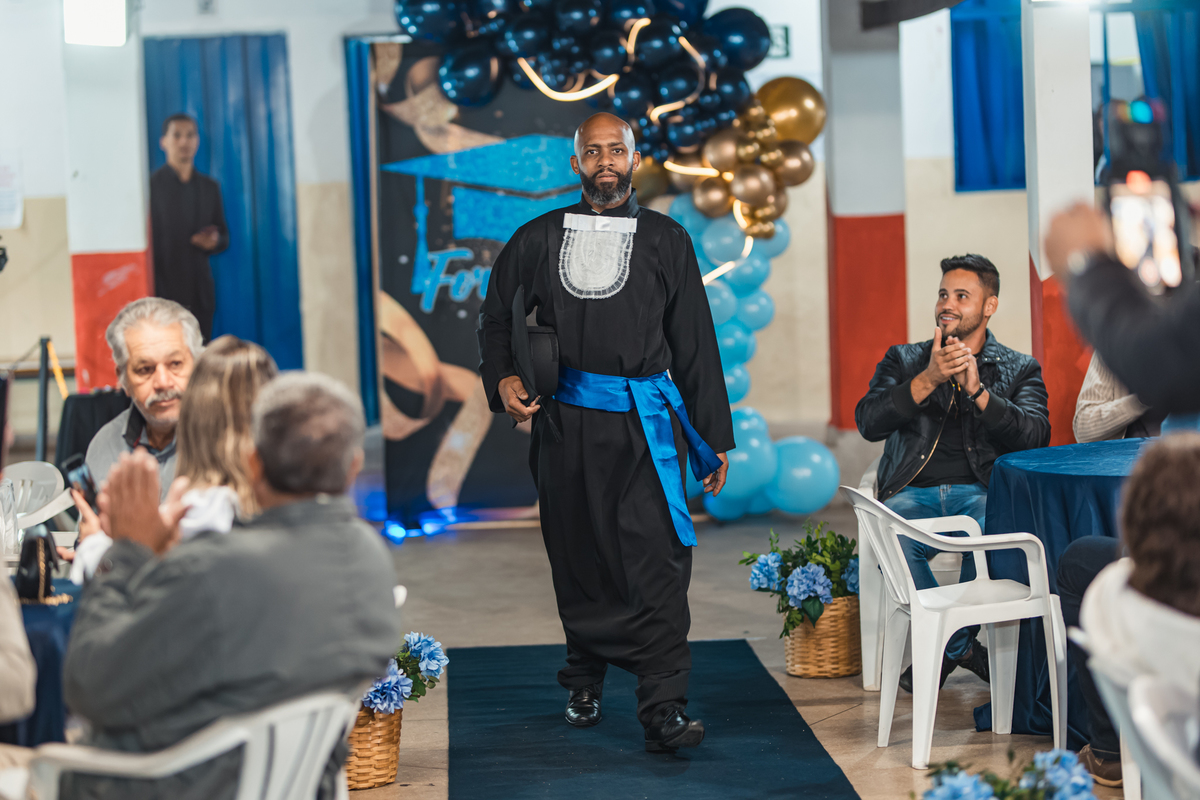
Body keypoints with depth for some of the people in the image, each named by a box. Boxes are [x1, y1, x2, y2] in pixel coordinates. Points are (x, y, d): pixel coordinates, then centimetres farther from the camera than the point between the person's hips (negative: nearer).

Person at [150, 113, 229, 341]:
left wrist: (214, 242, -5)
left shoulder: (209, 187, 14)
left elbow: (224, 234, 20)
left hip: (200, 294, 5)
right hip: (163, 291, -4)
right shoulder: (151, 185, -1)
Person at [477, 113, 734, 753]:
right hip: (564, 423, 2)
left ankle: (664, 710, -13)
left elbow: (695, 345, 9)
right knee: (577, 557, 9)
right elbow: (496, 319, 19)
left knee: (656, 561, -11)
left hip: (641, 421, -2)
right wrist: (502, 378, -1)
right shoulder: (538, 239, 10)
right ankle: (584, 681, 28)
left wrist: (713, 437, 7)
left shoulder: (666, 241, 9)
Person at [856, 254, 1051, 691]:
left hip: (984, 491, -1)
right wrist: (928, 380, -12)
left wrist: (977, 390, -15)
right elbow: (868, 422, 1)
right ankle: (962, 649, -12)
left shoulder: (1020, 369, 16)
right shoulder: (903, 360, 19)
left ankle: (945, 650, -12)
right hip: (912, 491, 1)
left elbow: (1035, 436, -3)